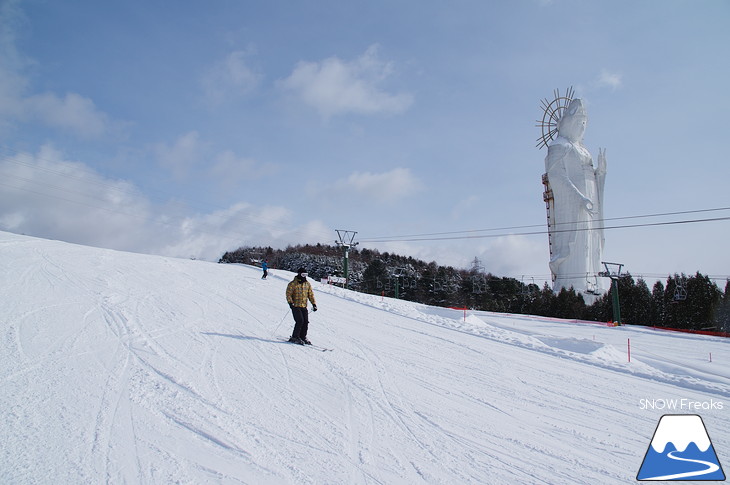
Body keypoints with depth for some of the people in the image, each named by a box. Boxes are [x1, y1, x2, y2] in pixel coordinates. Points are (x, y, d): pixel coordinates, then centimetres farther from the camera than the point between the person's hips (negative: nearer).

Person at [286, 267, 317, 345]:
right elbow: (288, 294, -6)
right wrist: (290, 302, -19)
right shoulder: (293, 284, -4)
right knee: (300, 321, -15)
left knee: (306, 322, -1)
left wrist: (314, 304, 7)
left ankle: (303, 337, 11)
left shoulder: (307, 284, 12)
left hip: (304, 306, 6)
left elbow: (311, 294, 16)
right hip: (295, 306, -6)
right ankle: (295, 337, -4)